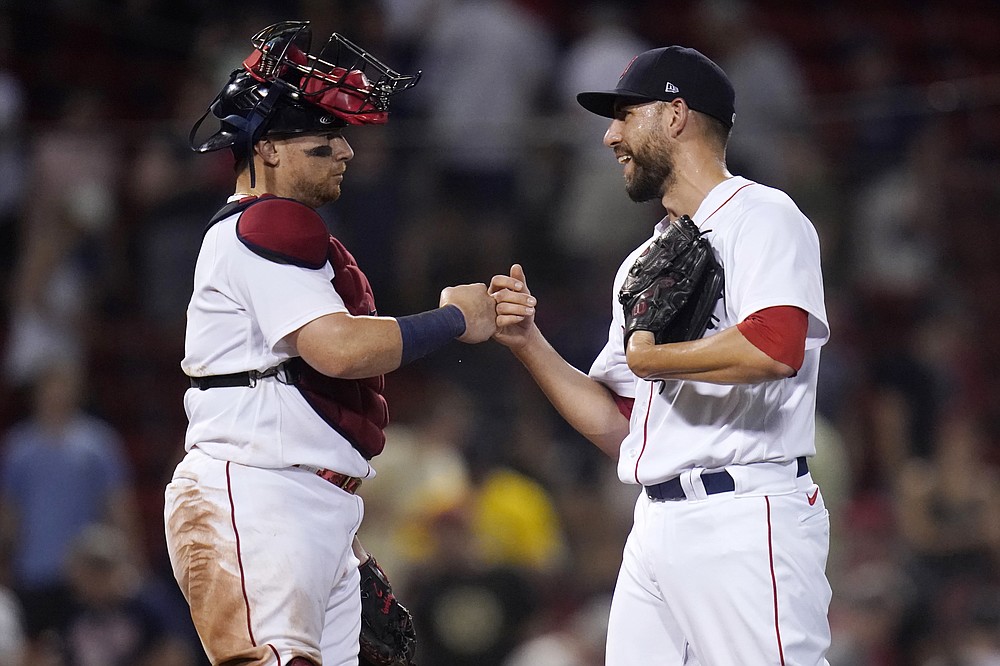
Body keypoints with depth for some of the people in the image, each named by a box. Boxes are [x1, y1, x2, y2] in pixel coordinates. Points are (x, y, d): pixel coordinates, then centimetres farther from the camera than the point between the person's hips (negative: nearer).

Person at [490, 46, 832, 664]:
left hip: (745, 524, -8)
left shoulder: (761, 216, -2)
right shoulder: (641, 264, 24)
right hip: (654, 531, 8)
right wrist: (528, 343, 9)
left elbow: (774, 347, -23)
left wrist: (650, 358, -9)